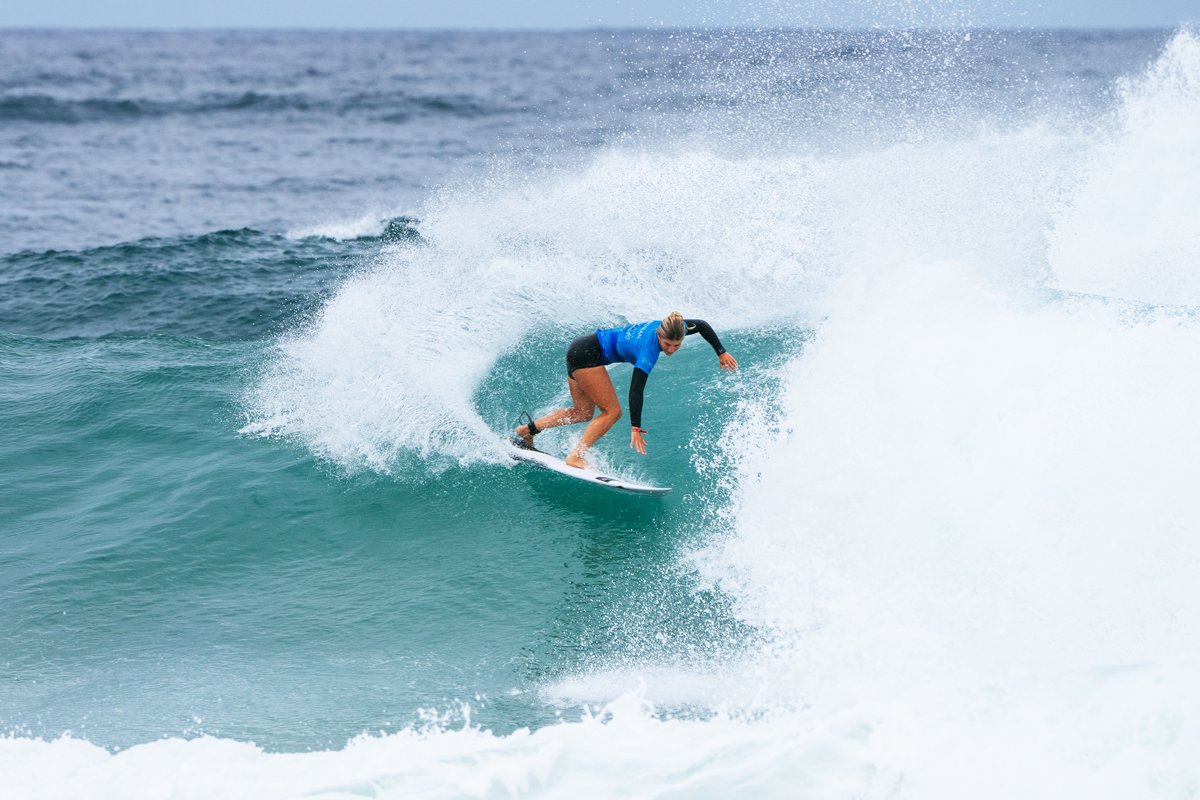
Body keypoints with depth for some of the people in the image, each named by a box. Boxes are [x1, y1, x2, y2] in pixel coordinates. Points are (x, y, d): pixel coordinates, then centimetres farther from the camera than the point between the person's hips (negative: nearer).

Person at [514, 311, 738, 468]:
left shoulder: (667, 327, -8)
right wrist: (636, 428, -32)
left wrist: (721, 353, 10)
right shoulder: (649, 350, -29)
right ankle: (575, 457, -12)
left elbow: (702, 326, 9)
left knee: (583, 412, 20)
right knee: (612, 411, -10)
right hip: (587, 355, -10)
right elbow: (636, 390, -31)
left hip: (580, 350, 10)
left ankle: (528, 429, 22)